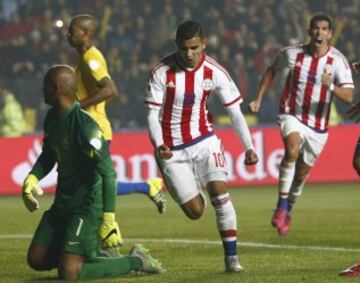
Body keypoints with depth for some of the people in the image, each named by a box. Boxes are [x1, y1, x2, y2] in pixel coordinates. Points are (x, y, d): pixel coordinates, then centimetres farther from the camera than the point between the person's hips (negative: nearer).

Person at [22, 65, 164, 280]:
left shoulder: (84, 126, -24)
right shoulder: (52, 118, 4)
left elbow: (108, 173, -25)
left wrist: (109, 220, -28)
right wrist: (32, 178, 0)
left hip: (87, 205, -9)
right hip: (63, 202, 9)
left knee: (69, 272, -17)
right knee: (37, 260, 10)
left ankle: (135, 262, 0)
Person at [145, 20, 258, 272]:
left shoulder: (214, 72, -8)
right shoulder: (162, 72, -13)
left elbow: (235, 110, -3)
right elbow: (153, 114, -10)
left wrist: (249, 147, -12)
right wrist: (159, 145, -27)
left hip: (204, 141, 1)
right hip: (173, 151, -1)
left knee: (220, 192, -20)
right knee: (195, 211, -3)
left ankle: (231, 257, -14)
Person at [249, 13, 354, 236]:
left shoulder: (338, 61, -12)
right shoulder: (292, 54, -7)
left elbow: (348, 96, -20)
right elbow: (272, 71, 14)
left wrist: (331, 86, -40)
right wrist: (259, 98, 9)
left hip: (318, 125, 1)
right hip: (292, 115, -1)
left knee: (302, 174, 11)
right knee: (292, 150, -32)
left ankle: (287, 213, 37)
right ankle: (282, 206, -26)